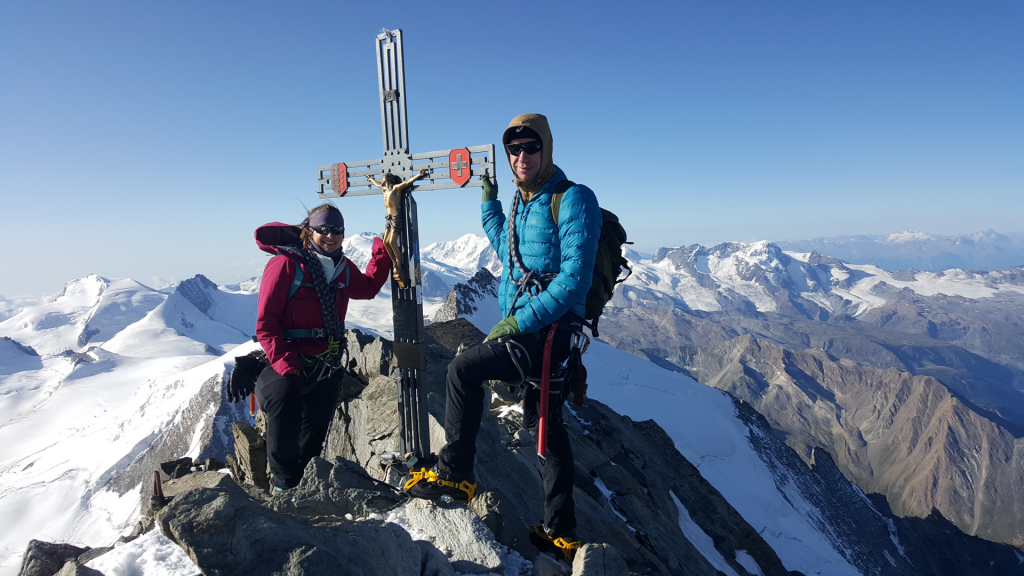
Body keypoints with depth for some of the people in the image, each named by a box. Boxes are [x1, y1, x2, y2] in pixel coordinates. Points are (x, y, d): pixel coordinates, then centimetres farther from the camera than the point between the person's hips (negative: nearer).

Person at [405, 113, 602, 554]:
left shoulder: (574, 200, -12)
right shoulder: (523, 202, 14)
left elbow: (575, 279, -21)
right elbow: (507, 253, 31)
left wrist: (519, 322, -22)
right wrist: (488, 201, 24)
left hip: (548, 331, -9)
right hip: (528, 327, 9)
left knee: (463, 369, -12)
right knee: (543, 422, 13)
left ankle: (454, 474, 5)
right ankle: (560, 531, 27)